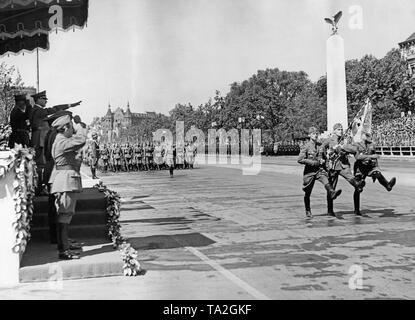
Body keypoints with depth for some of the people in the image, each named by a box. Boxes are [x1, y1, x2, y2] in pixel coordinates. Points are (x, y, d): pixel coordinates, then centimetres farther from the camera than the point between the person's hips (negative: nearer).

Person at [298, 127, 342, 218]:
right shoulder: (306, 147, -6)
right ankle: (308, 211, 21)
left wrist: (323, 160, -1)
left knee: (326, 181, -29)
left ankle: (332, 193, -54)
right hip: (309, 171, -3)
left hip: (320, 170, 3)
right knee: (307, 193, 6)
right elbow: (300, 160, -14)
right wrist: (314, 163, -16)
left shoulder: (320, 145, 8)